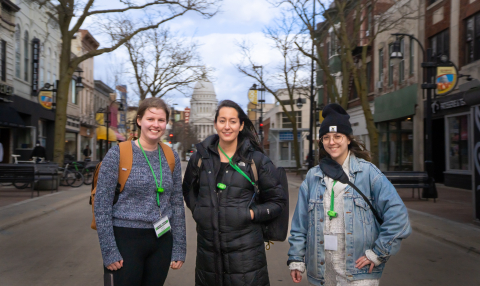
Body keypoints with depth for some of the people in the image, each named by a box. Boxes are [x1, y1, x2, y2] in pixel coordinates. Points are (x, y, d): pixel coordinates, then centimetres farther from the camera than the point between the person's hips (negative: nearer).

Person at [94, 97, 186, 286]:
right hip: (127, 239, -3)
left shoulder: (171, 157, 5)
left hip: (162, 242, 4)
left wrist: (179, 248, 6)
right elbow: (102, 205, -7)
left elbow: (177, 204, 8)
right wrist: (109, 251, -10)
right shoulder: (118, 154, -7)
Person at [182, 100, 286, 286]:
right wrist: (197, 210, 6)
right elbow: (188, 189, 23)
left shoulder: (256, 159, -1)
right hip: (208, 248, 3)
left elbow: (278, 201, 5)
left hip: (245, 249, -3)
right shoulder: (201, 157, 6)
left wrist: (253, 214, -8)